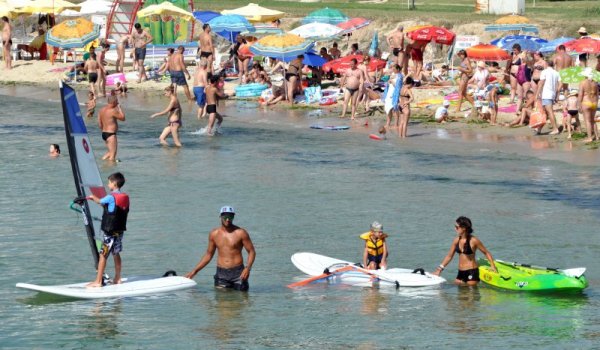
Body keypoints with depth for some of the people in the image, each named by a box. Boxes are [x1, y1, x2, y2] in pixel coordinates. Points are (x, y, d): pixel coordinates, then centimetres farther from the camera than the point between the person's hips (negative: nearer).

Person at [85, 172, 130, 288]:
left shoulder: (111, 197, -16)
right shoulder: (125, 198, 6)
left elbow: (99, 201, 2)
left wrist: (93, 197, 23)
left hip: (110, 232, -8)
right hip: (120, 230, 8)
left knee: (102, 255, -4)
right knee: (116, 254, 17)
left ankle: (98, 281, -4)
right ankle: (117, 279, 21)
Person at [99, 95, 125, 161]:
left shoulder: (102, 110, 9)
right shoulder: (112, 111, -18)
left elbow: (100, 124, 13)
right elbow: (123, 118, -9)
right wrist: (119, 108, -1)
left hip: (104, 133, 9)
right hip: (111, 134, -9)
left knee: (110, 151, 23)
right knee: (113, 154, -4)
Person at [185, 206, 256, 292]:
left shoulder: (240, 233, -3)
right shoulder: (214, 234, 7)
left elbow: (252, 252, -1)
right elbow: (209, 254, 17)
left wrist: (247, 268, -18)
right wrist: (194, 271, 13)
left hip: (238, 272, -3)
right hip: (221, 273, 3)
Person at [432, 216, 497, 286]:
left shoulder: (473, 241, -10)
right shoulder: (456, 240, 5)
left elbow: (486, 253, -2)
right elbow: (449, 256, 14)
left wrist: (493, 266, -14)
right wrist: (439, 269, 10)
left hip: (472, 272, -6)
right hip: (461, 272, 6)